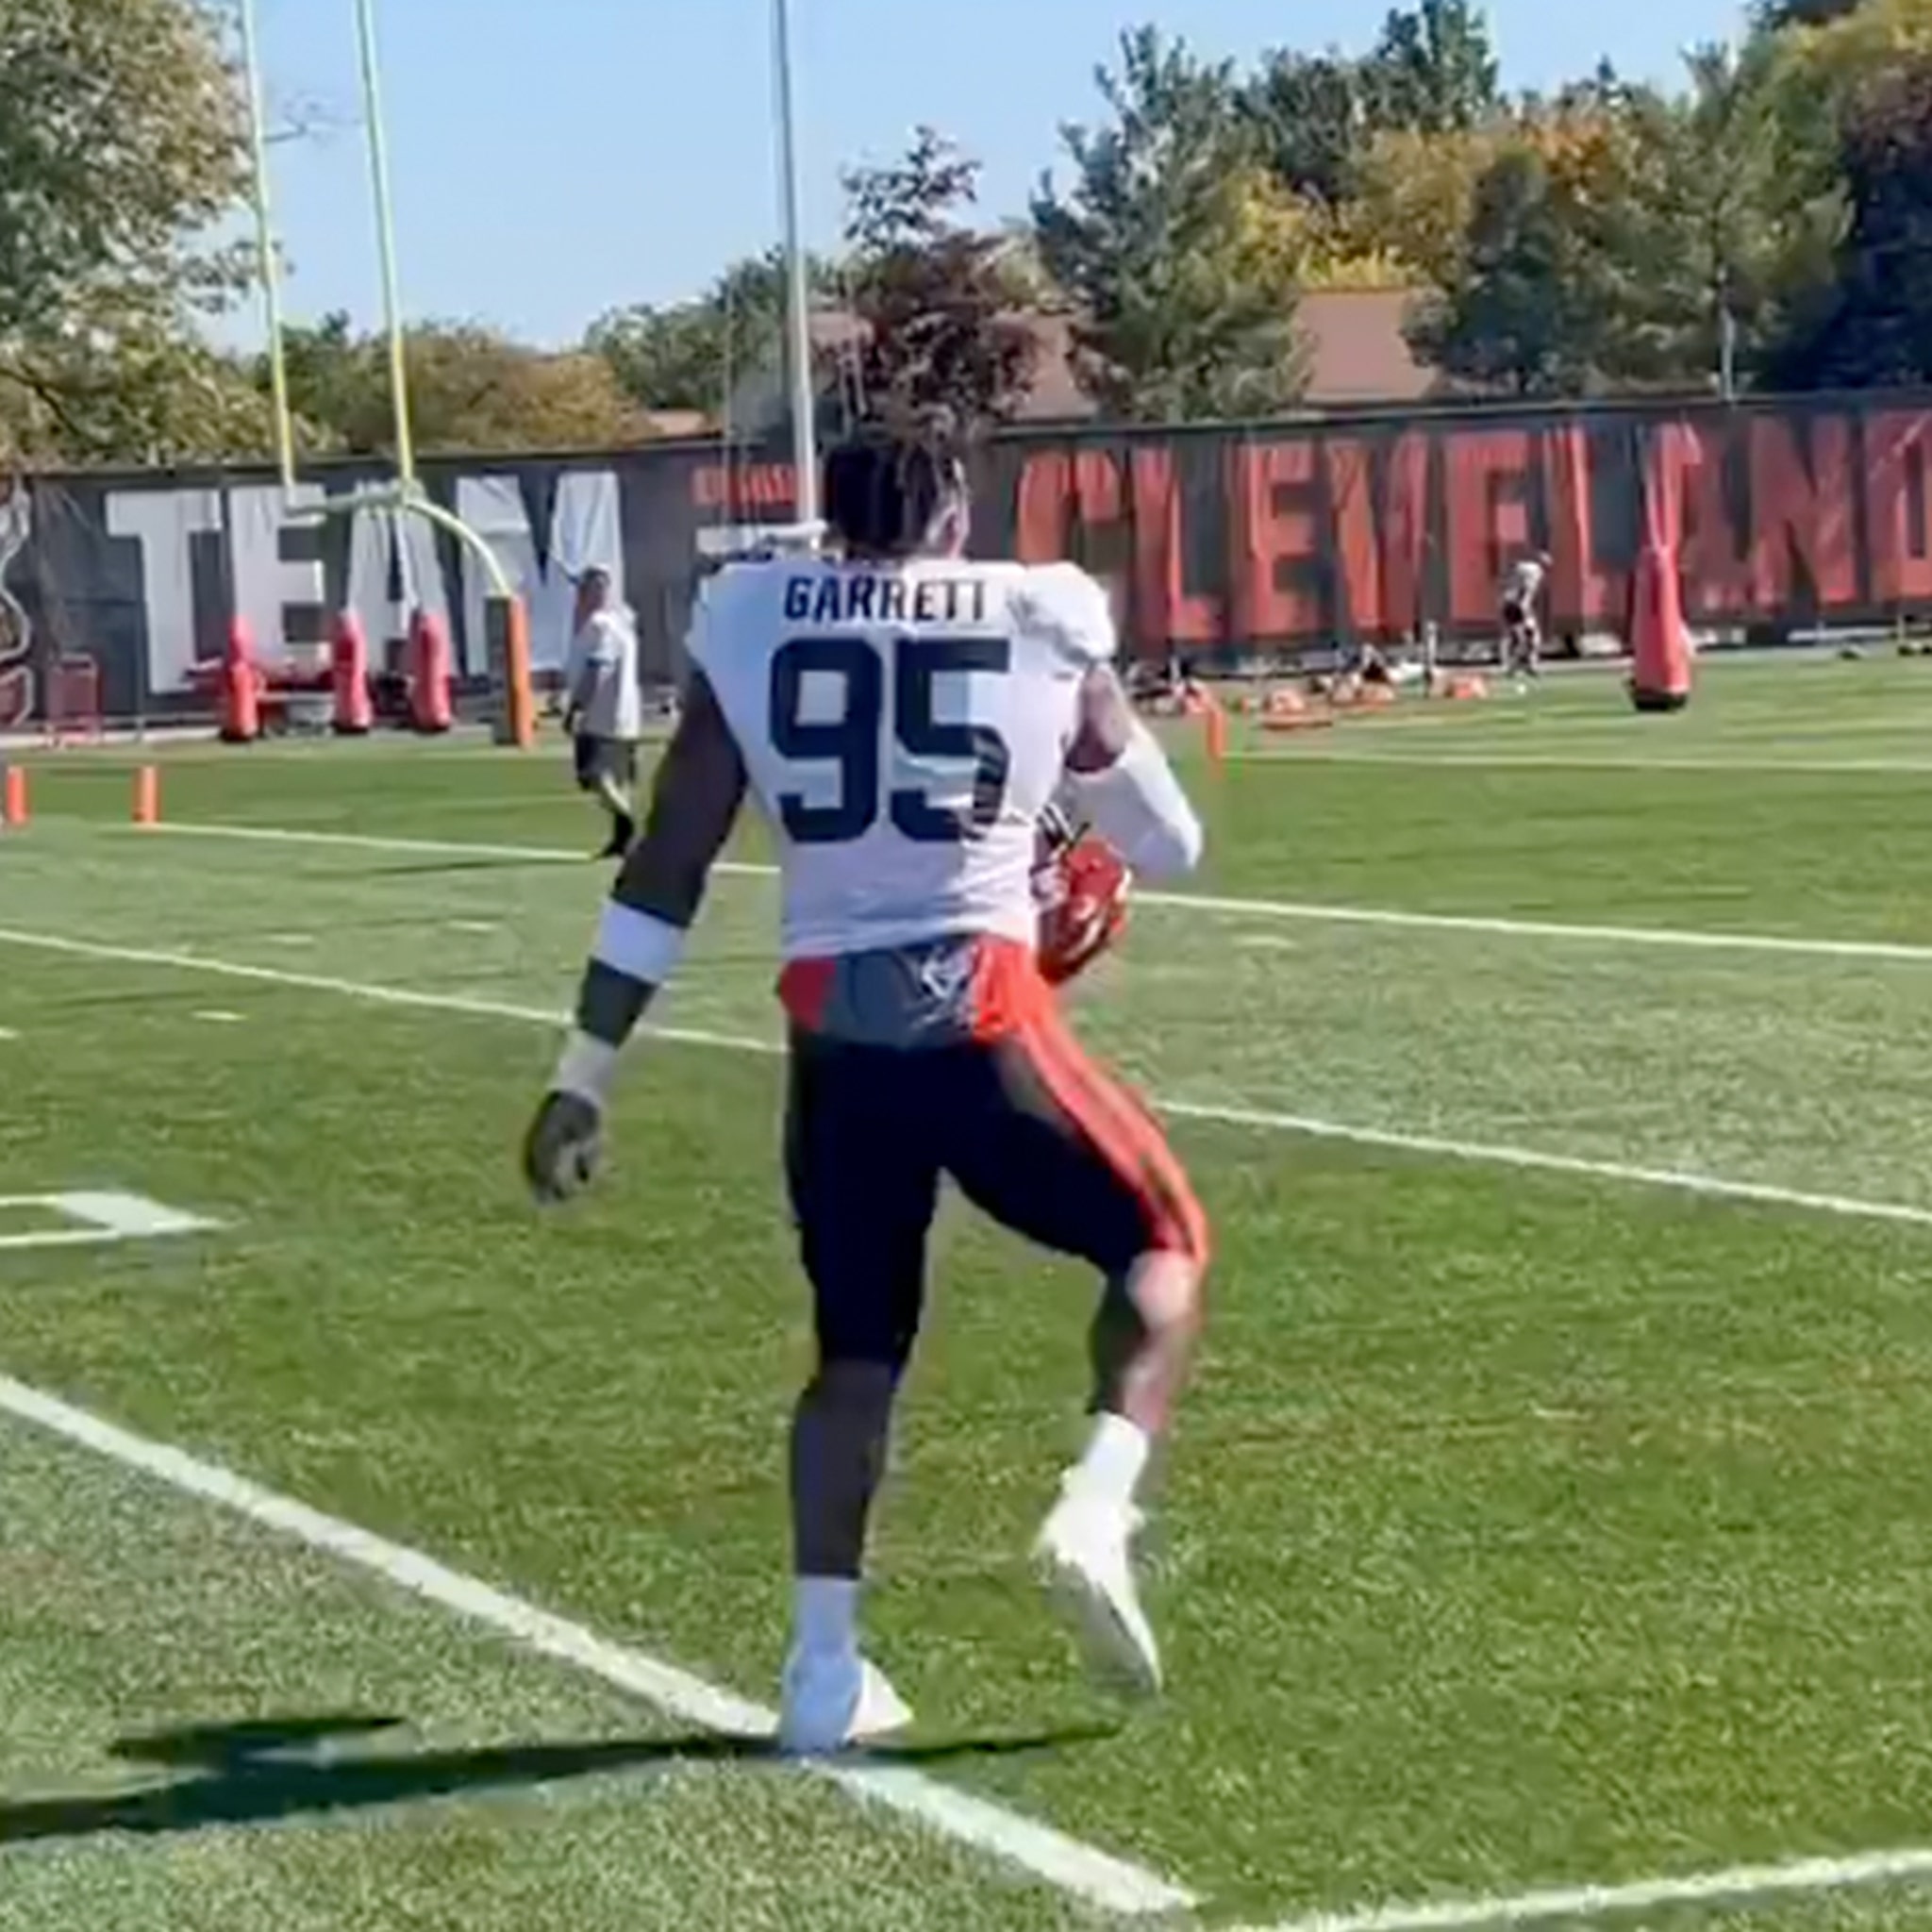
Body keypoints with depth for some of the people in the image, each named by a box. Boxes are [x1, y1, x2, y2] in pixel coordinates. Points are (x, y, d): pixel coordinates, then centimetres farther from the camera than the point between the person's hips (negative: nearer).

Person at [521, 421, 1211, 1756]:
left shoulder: (751, 625, 6)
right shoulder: (1043, 624, 3)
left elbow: (663, 875, 5)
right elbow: (1171, 847, 15)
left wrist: (585, 1080, 9)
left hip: (835, 1028, 3)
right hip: (980, 1017, -2)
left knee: (859, 1345, 21)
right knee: (1163, 1242, 21)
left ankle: (824, 1669, 13)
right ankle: (1098, 1510, -2)